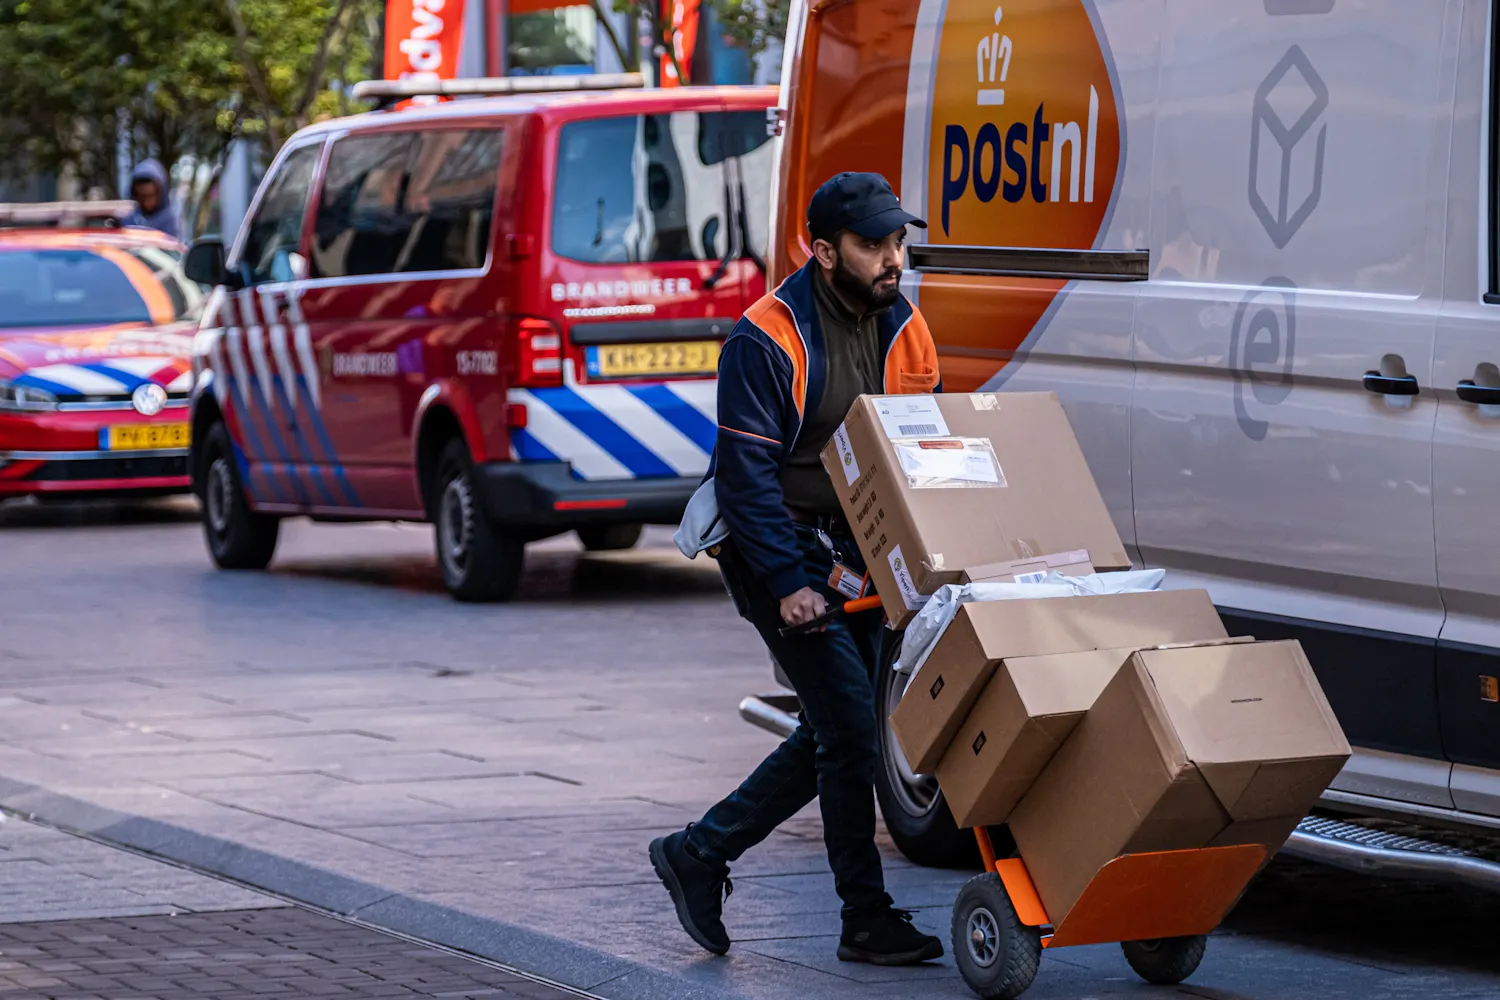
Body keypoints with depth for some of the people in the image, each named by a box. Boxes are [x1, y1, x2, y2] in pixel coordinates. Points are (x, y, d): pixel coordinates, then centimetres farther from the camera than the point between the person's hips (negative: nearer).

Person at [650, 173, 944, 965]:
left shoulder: (904, 328, 3)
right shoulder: (767, 341, -18)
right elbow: (746, 476, -19)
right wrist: (788, 583, -25)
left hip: (855, 554, 8)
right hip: (778, 551, -7)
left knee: (836, 731, 10)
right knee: (849, 722, -11)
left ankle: (699, 853, 24)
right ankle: (867, 921, -3)